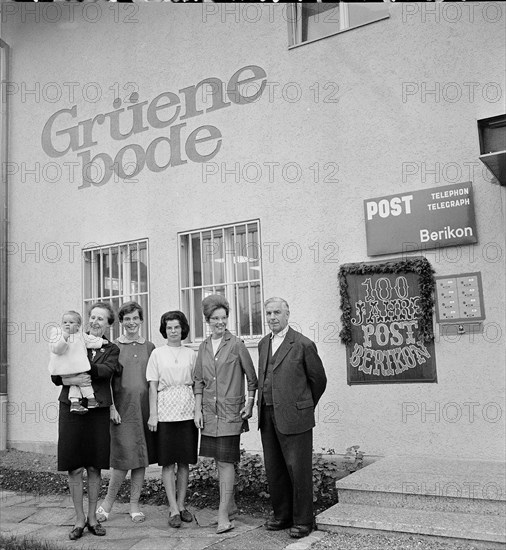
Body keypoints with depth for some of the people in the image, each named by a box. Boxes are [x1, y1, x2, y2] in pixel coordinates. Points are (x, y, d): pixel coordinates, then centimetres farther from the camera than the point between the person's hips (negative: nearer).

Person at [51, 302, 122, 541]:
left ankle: (92, 517, 21)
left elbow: (106, 370, -13)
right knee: (75, 467, 3)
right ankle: (79, 519, 16)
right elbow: (56, 376, 0)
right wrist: (70, 380, -21)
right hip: (72, 408, 0)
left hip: (98, 411, 0)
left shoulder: (112, 349, 8)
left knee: (95, 467, 7)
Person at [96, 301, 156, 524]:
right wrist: (111, 407, -8)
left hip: (144, 407, 3)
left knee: (142, 457, 6)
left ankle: (134, 505, 18)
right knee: (124, 456, -8)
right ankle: (108, 502, 13)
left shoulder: (149, 347, 11)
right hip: (122, 407, -3)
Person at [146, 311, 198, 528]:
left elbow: (195, 384, 10)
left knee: (185, 461, 6)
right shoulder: (157, 353, 4)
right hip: (165, 411, -2)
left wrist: (199, 411, 3)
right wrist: (152, 414, -5)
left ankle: (181, 505, 18)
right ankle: (173, 509, 6)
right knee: (168, 462, 0)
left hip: (187, 411, 2)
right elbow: (153, 386, 2)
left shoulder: (190, 354, 8)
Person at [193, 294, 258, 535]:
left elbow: (251, 377, 0)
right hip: (209, 413, 5)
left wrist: (249, 403, -3)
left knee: (225, 461, -7)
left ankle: (223, 514, -1)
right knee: (219, 460, 13)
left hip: (230, 412, -5)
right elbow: (198, 381, 10)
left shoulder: (236, 344, -5)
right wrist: (197, 410, 4)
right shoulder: (203, 347, 8)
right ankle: (230, 506, 28)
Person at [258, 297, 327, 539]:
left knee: (298, 469, 1)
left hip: (293, 417, -6)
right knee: (274, 469, 13)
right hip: (267, 416, 6)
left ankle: (303, 520, 14)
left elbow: (318, 379, 1)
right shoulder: (263, 344, 12)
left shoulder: (303, 344, -8)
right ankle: (281, 515, 27)